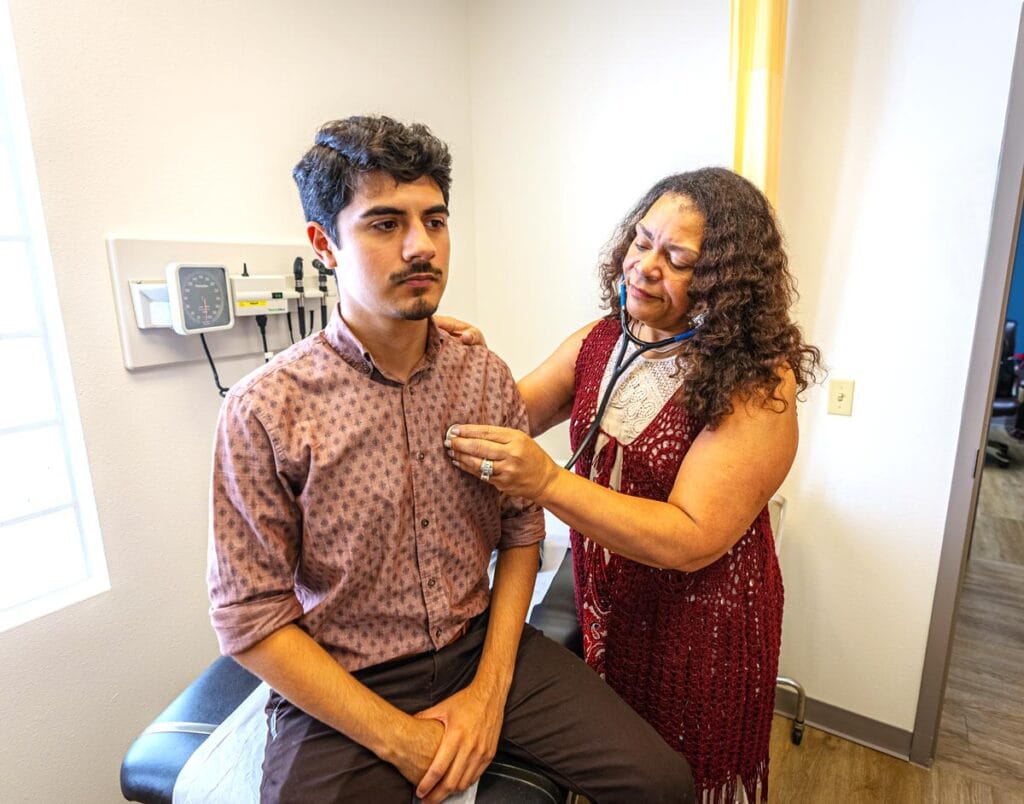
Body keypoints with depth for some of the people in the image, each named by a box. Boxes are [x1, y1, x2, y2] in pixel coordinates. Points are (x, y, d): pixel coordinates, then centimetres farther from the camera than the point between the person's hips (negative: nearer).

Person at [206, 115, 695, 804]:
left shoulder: (487, 377, -5)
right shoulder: (265, 411, -15)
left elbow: (521, 531, 1)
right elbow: (249, 616, -12)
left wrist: (490, 689, -6)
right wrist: (400, 738, -13)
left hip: (484, 648, 3)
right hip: (341, 692, -1)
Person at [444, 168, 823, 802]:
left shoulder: (758, 382, -22)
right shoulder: (601, 340, -5)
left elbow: (692, 541, -27)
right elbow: (512, 415, 0)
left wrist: (547, 482, -36)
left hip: (700, 626, -4)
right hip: (603, 607, 5)